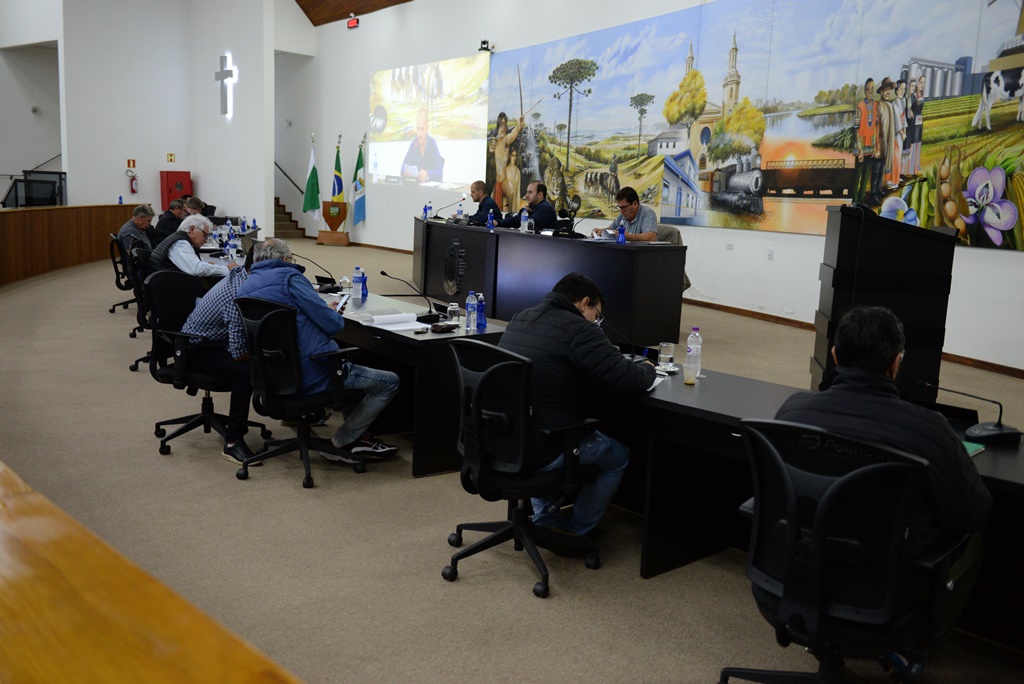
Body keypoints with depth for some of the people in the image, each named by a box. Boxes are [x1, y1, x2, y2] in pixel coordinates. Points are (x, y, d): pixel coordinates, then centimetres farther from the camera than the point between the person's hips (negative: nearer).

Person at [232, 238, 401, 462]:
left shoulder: (244, 288, 12)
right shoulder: (289, 277, -11)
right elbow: (332, 325, -14)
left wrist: (327, 312, 19)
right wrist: (337, 316, 9)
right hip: (314, 374, -9)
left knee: (352, 366, 34)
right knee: (389, 382, 2)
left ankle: (355, 438, 27)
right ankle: (340, 443, 7)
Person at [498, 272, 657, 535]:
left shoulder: (520, 318, 10)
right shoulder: (578, 330, -15)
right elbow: (626, 379, -18)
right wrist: (648, 370, 5)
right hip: (538, 453, -8)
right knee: (618, 455, 17)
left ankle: (544, 518, 39)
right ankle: (575, 529, 28)